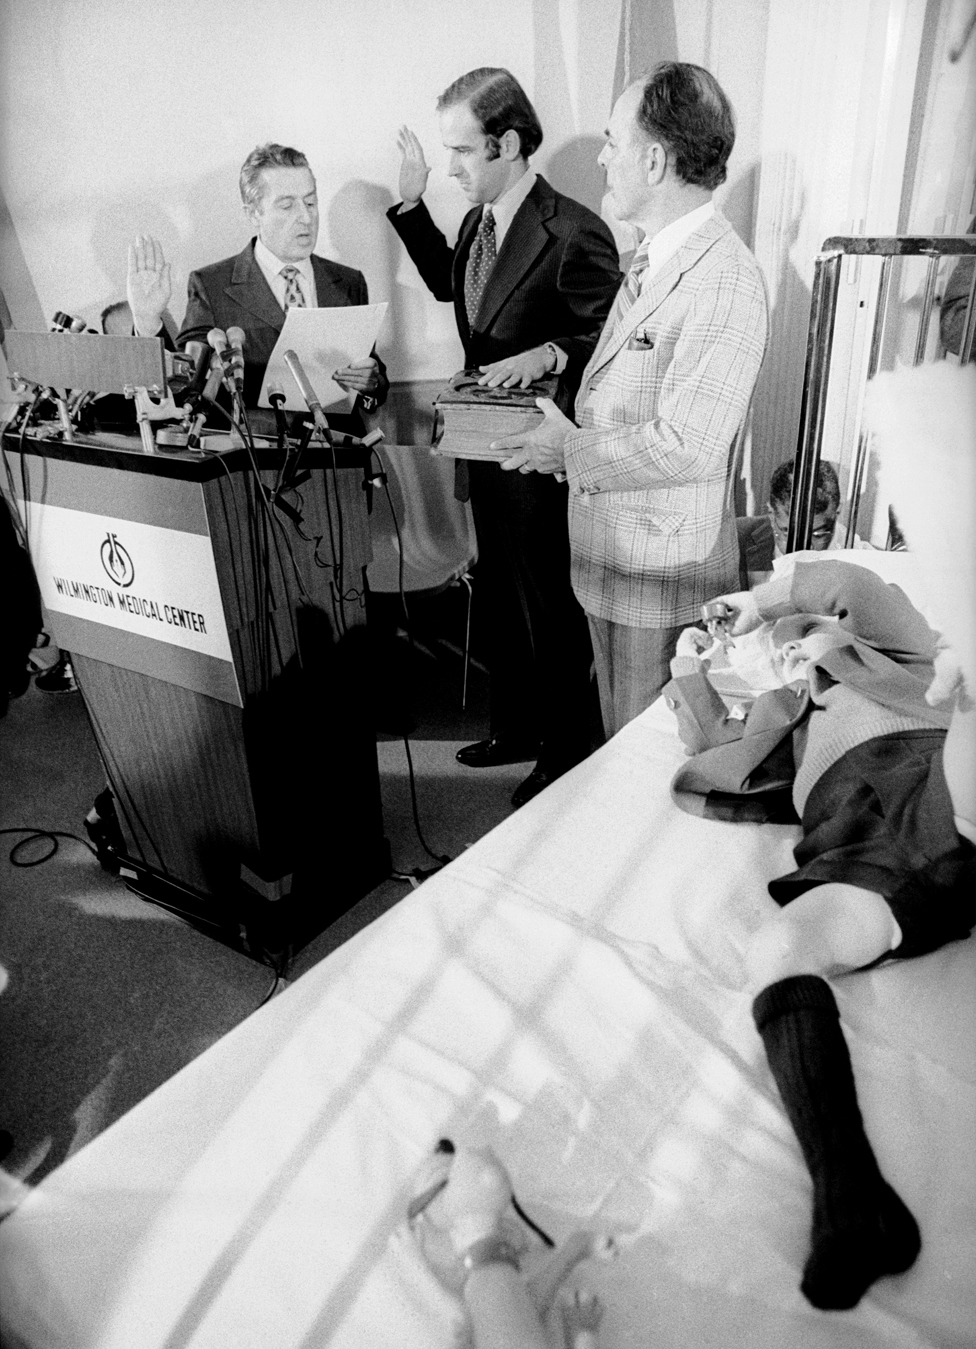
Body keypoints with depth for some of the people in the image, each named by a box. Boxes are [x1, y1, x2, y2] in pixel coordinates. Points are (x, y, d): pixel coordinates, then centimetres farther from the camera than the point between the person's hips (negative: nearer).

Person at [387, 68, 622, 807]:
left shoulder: (575, 235, -19)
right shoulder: (479, 220, 6)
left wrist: (548, 354, -30)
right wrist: (412, 203, 14)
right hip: (488, 447, 8)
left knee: (550, 607, 6)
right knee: (501, 597, 19)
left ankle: (565, 750, 27)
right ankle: (516, 726, 38)